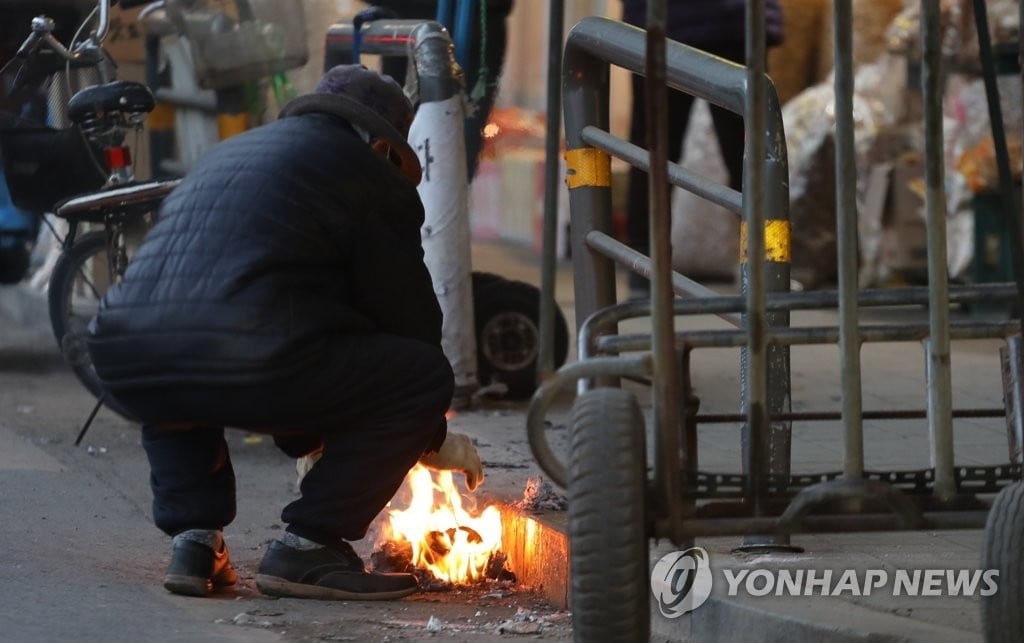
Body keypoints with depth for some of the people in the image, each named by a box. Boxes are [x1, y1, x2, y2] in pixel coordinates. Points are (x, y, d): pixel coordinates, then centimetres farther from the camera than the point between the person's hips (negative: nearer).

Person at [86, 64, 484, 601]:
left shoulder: (225, 154, 36)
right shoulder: (371, 177, 13)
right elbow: (406, 318, 17)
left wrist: (306, 441, 53)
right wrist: (433, 441, 35)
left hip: (122, 357, 7)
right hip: (250, 366, -7)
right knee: (425, 376, 9)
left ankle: (193, 538, 21)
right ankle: (308, 547, 7)